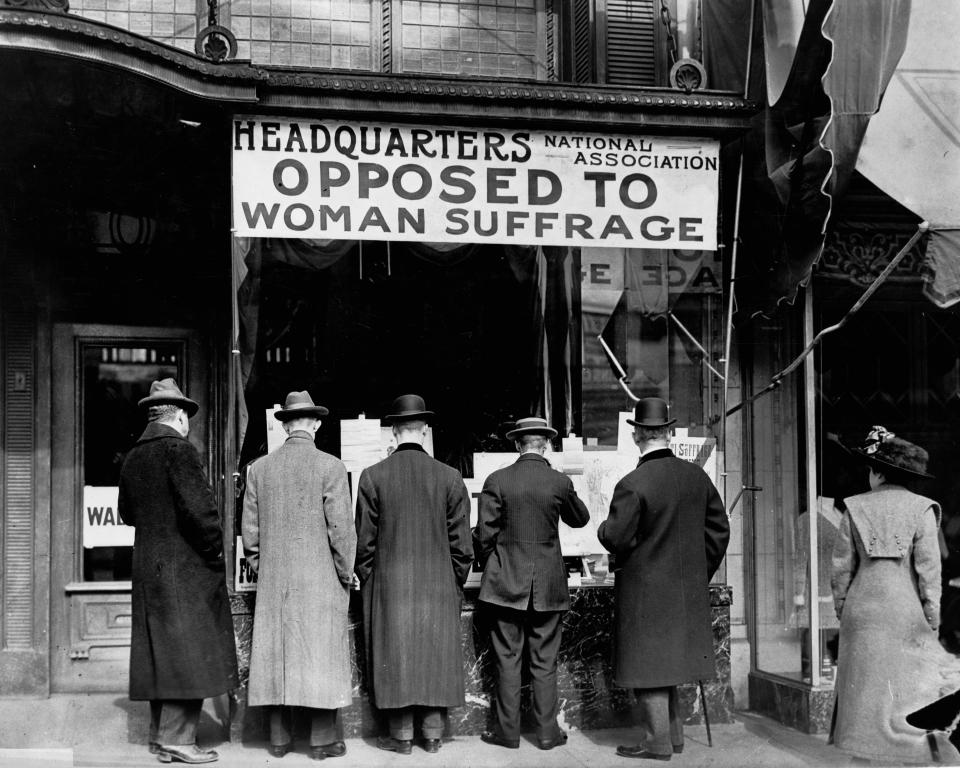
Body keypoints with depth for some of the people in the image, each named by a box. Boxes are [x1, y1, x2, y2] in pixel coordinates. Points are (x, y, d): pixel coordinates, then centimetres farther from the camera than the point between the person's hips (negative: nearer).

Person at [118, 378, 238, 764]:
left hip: (147, 567, 8)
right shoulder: (179, 450, -14)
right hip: (186, 567, -8)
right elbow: (199, 508, -20)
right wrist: (215, 552, -9)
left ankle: (160, 734, 19)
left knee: (160, 650, 13)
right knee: (188, 649, -4)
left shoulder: (133, 458, 11)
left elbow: (126, 512, 19)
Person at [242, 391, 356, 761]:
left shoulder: (259, 468, 4)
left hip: (273, 581, 4)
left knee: (275, 655, 9)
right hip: (320, 579, -3)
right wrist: (346, 574, 2)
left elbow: (250, 529, 6)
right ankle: (323, 740, 6)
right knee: (321, 654, 2)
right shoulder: (330, 467, -8)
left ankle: (279, 739, 14)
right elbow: (341, 528, -10)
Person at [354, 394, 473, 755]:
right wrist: (456, 583, 12)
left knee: (395, 655, 6)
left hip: (389, 585, -1)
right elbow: (461, 543, 1)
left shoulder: (372, 476, -5)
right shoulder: (449, 477, -3)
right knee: (436, 655, 9)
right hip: (438, 586, 1)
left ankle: (401, 735, 11)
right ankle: (433, 733, 16)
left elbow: (365, 540, -1)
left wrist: (367, 582, 10)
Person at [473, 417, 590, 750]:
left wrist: (490, 565, 11)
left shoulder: (497, 481, -6)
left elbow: (484, 534, -5)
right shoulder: (560, 482, -4)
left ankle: (508, 731, 10)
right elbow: (580, 519, 14)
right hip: (548, 586, 1)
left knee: (508, 659, 5)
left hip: (506, 583, -1)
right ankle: (547, 731, 12)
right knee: (544, 661, 7)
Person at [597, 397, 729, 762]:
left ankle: (658, 742, 10)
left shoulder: (633, 485, -19)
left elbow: (616, 540, -17)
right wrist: (700, 572, 17)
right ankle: (672, 732, 27)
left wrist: (604, 527, 5)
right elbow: (719, 530, 8)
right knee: (669, 659, 19)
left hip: (646, 592, -6)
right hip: (688, 590, 7)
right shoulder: (697, 476, 1)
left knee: (649, 662, 4)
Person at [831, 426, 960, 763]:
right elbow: (928, 569, -6)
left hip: (862, 608, 2)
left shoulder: (855, 508, 1)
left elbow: (842, 567, 3)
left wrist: (841, 609, 12)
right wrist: (932, 620, 1)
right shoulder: (920, 509, -4)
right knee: (912, 680, 4)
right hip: (905, 610, -2)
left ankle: (862, 747, 12)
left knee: (863, 684, 9)